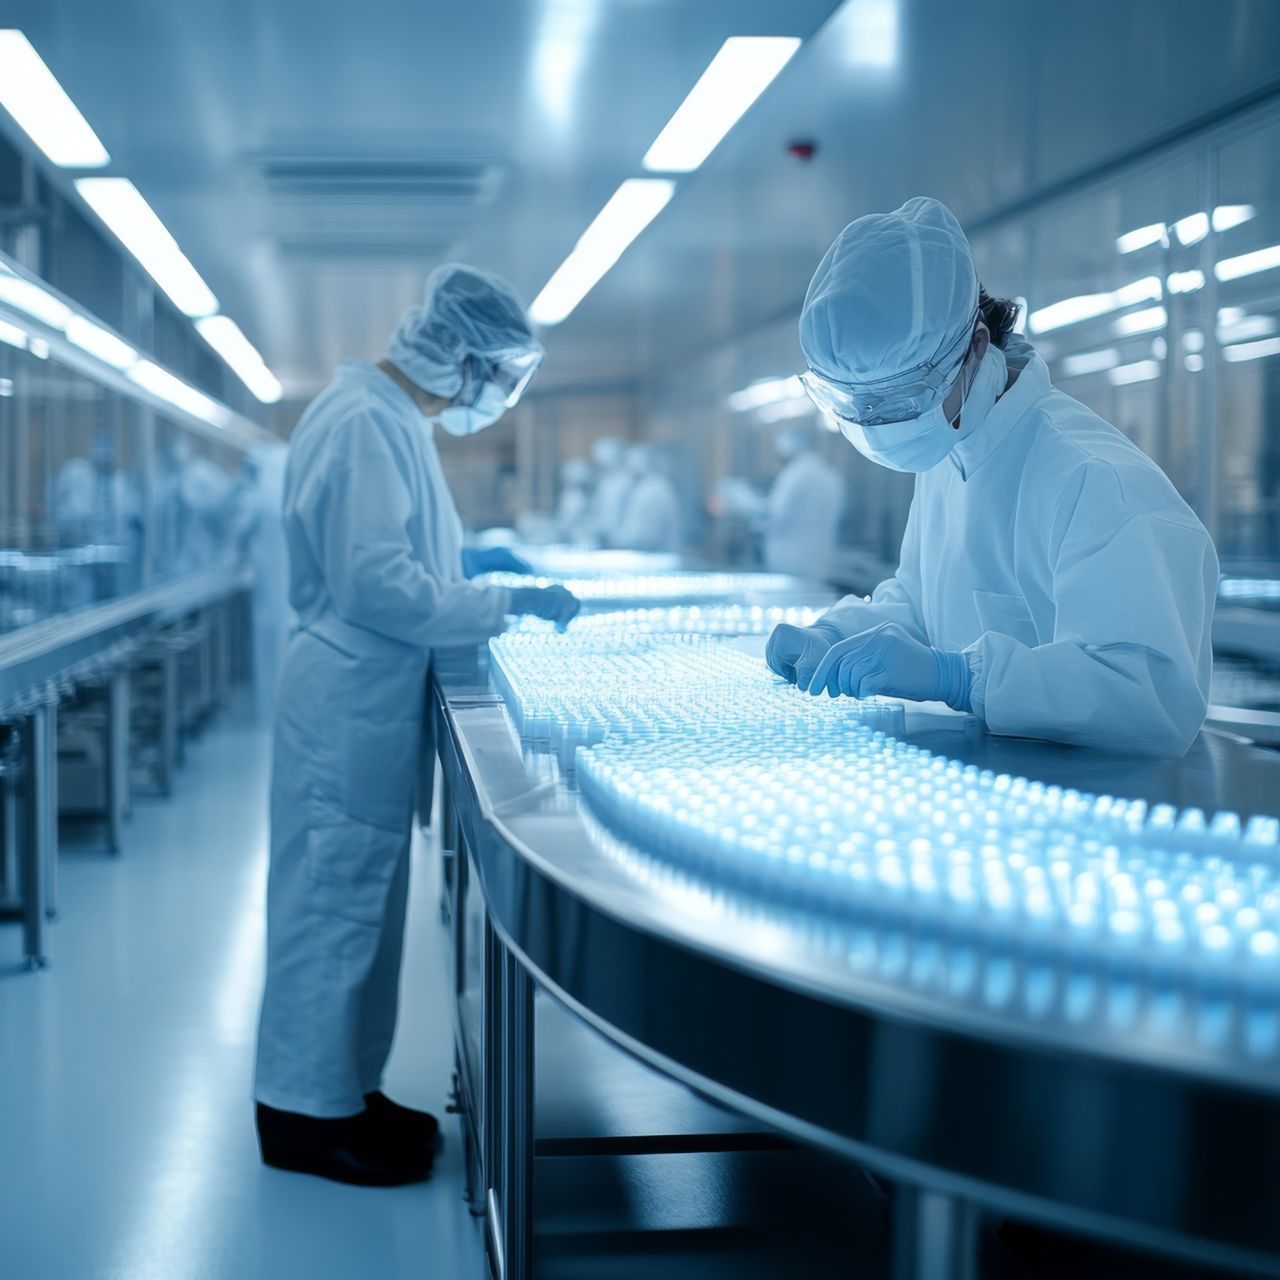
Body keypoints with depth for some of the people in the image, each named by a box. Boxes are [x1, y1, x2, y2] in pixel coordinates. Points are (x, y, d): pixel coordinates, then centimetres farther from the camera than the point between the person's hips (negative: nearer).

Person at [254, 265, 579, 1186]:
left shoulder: (397, 422, 13)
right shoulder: (365, 422, -19)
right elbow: (377, 586, -25)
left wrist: (474, 562, 14)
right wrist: (506, 606, -20)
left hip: (376, 705, 11)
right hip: (350, 706, -11)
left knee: (363, 901, 17)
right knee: (334, 899, -1)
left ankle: (344, 1088, 28)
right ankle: (307, 1112, 10)